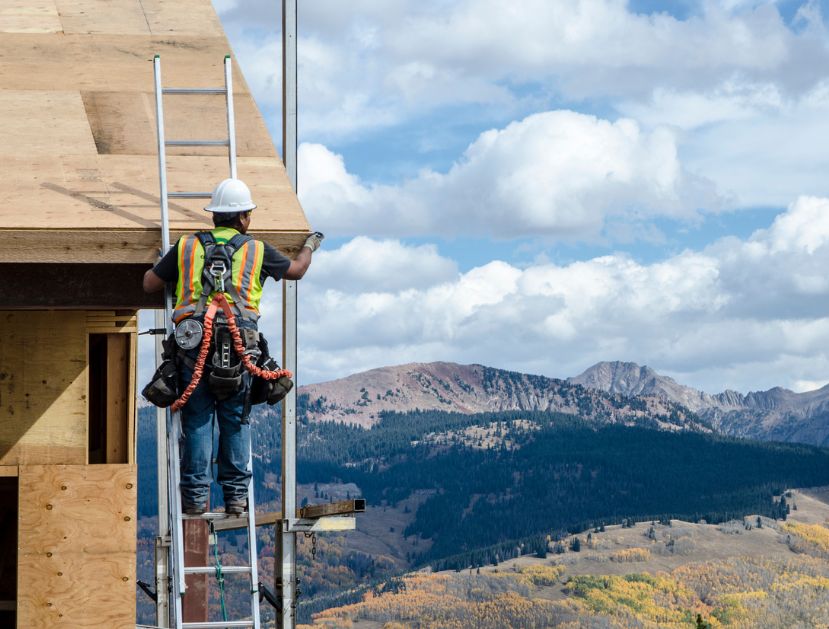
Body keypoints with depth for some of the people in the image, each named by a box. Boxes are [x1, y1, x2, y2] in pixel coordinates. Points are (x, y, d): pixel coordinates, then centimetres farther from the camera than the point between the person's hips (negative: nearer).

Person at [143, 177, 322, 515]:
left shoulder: (186, 247, 9)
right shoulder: (257, 251, 8)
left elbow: (149, 284, 17)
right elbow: (296, 270, 26)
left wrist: (163, 259, 38)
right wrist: (310, 246, 48)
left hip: (193, 347, 1)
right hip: (238, 348, -1)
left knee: (197, 421, 5)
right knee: (235, 421, 10)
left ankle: (196, 496, 3)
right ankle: (236, 495, 10)